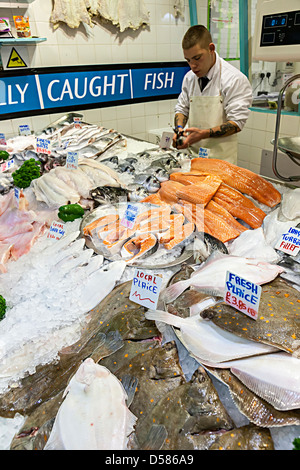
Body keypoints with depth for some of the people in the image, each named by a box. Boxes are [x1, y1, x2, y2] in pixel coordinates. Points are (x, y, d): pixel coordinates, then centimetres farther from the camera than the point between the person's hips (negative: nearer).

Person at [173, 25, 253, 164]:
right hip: (193, 153, 4)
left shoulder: (235, 79, -8)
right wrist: (179, 128, -3)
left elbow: (237, 122, -12)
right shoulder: (189, 77, 10)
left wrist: (203, 134, -23)